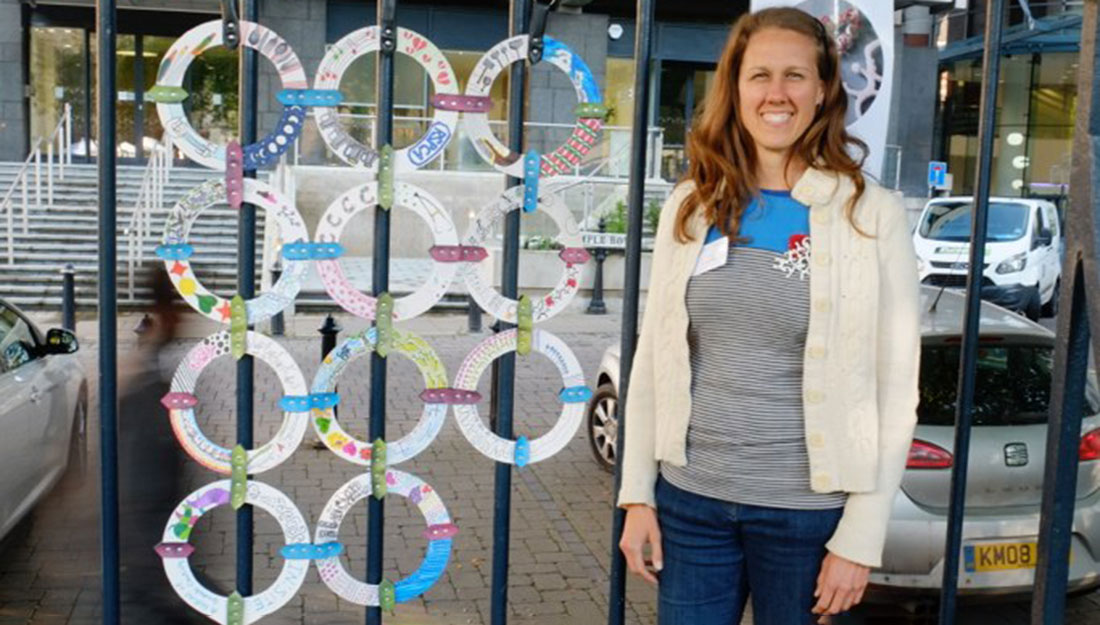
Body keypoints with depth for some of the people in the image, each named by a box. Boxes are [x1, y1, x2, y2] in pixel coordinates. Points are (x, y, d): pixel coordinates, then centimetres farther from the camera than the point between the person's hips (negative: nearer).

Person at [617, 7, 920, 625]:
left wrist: (860, 539, -8)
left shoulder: (872, 214, -7)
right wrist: (637, 494, 4)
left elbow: (895, 389, -7)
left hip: (806, 510, -2)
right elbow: (653, 358, 6)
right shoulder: (690, 206, 3)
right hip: (687, 498, 3)